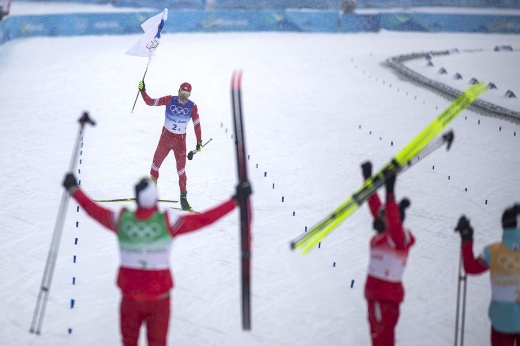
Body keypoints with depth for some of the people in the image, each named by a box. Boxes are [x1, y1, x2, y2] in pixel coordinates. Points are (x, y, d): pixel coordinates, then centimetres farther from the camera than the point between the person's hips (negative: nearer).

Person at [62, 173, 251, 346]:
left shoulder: (121, 220, -12)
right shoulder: (168, 222, -19)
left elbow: (92, 208, 3)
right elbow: (204, 219, -16)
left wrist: (73, 188, 20)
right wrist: (236, 199, -9)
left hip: (130, 297, 2)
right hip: (159, 296, -2)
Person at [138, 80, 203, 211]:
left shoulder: (192, 107, -8)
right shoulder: (169, 100, -9)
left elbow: (197, 124, 0)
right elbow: (151, 102, -5)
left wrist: (199, 141, 0)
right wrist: (143, 92, -19)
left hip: (180, 140, -1)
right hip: (165, 136, 1)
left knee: (181, 169, -3)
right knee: (156, 163, 2)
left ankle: (183, 197, 7)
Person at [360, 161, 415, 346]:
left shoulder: (400, 238, -17)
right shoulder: (383, 234, 5)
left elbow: (394, 223, -38)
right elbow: (375, 206, 12)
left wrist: (390, 192, -45)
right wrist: (368, 179, 10)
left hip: (387, 297, -9)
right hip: (374, 293, 9)